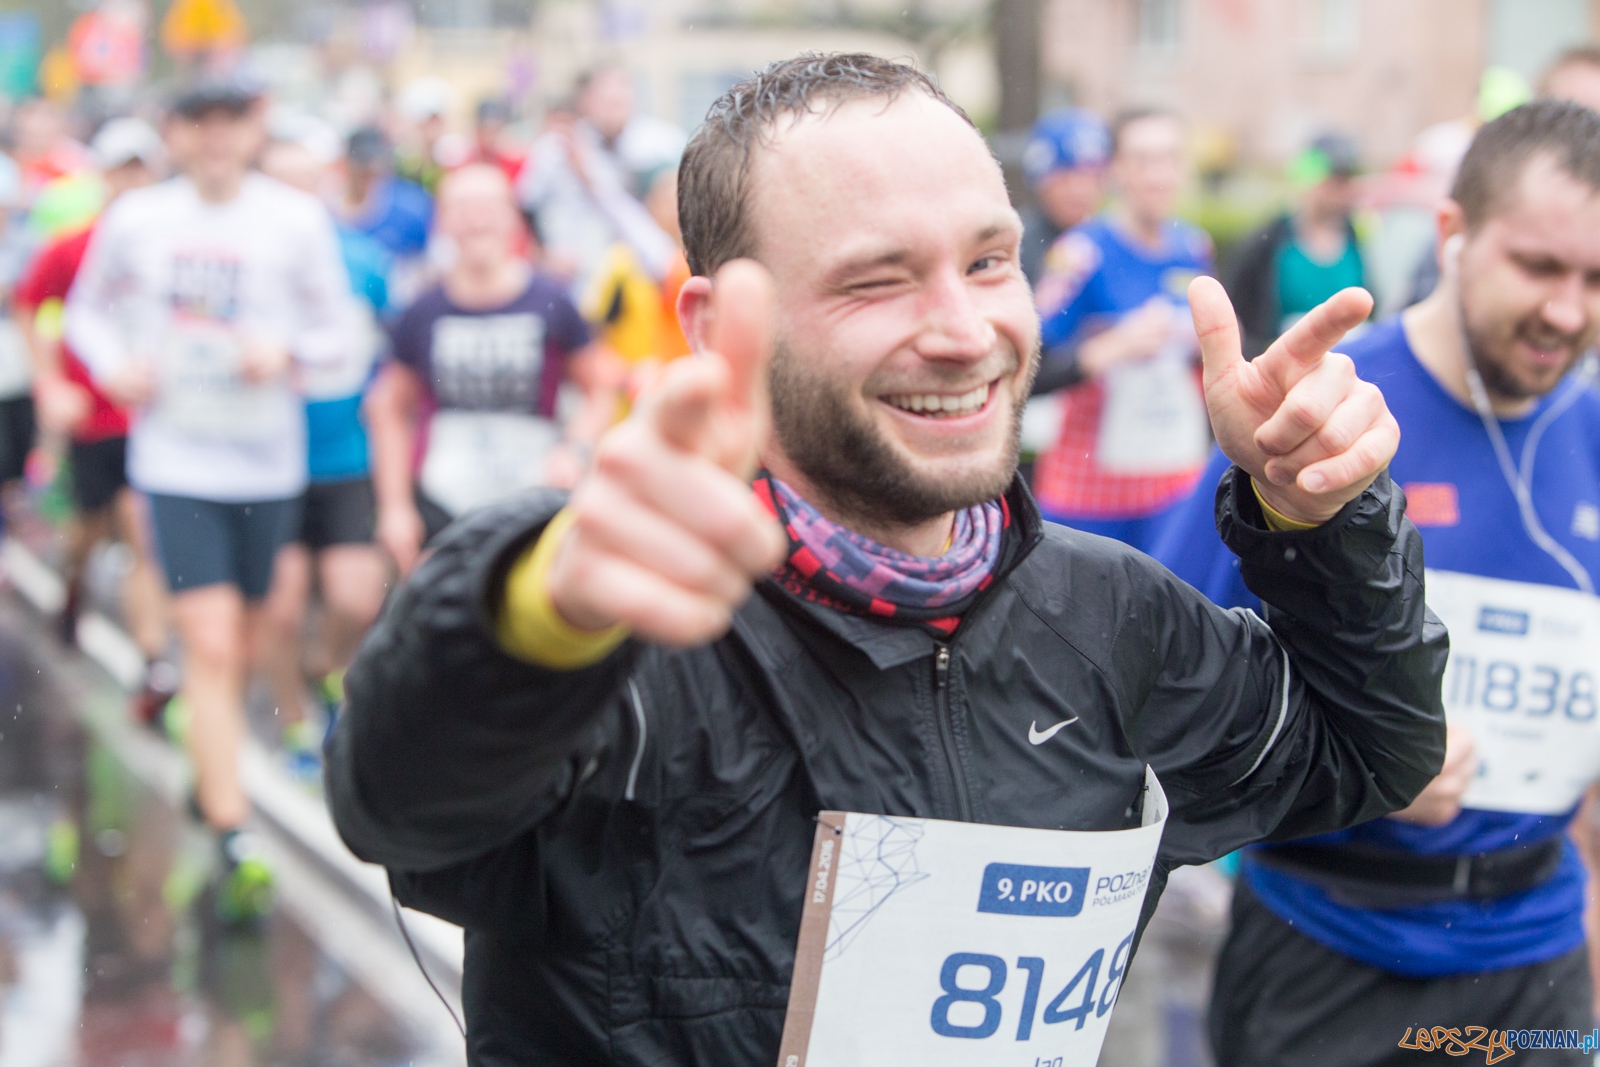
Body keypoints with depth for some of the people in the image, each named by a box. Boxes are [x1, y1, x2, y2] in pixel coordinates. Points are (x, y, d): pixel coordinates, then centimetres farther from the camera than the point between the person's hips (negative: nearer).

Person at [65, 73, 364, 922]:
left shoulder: (296, 219, -4)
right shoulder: (137, 219, 0)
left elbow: (341, 332, 1)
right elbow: (87, 309, 14)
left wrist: (287, 350, -19)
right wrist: (113, 365, -5)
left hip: (268, 463, 1)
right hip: (177, 460, -1)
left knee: (239, 641, 15)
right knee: (210, 647, -11)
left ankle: (207, 771, 44)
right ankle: (234, 845, -10)